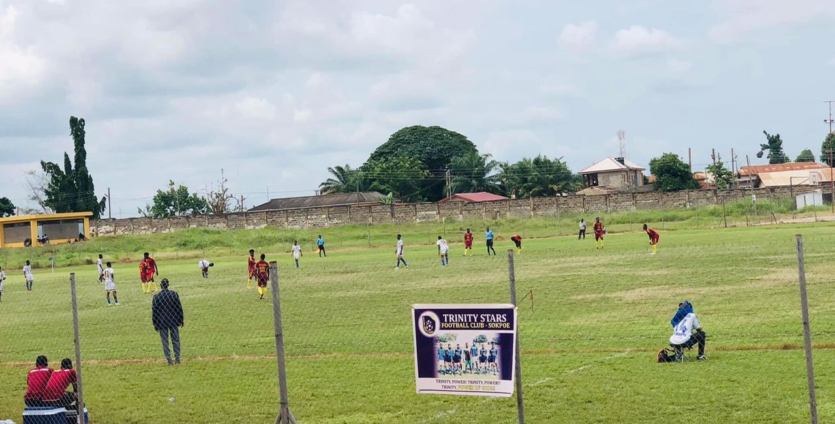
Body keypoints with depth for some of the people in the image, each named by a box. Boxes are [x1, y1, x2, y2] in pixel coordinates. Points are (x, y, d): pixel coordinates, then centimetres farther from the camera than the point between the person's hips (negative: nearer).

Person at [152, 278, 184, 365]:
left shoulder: (156, 297, -9)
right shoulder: (174, 294, -6)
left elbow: (154, 312, -4)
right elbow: (179, 308, -1)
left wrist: (155, 324, 4)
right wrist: (181, 320, 10)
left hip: (162, 322, -1)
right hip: (173, 321, 1)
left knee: (165, 342, 6)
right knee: (175, 340, 11)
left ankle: (169, 360, 3)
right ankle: (177, 358, 12)